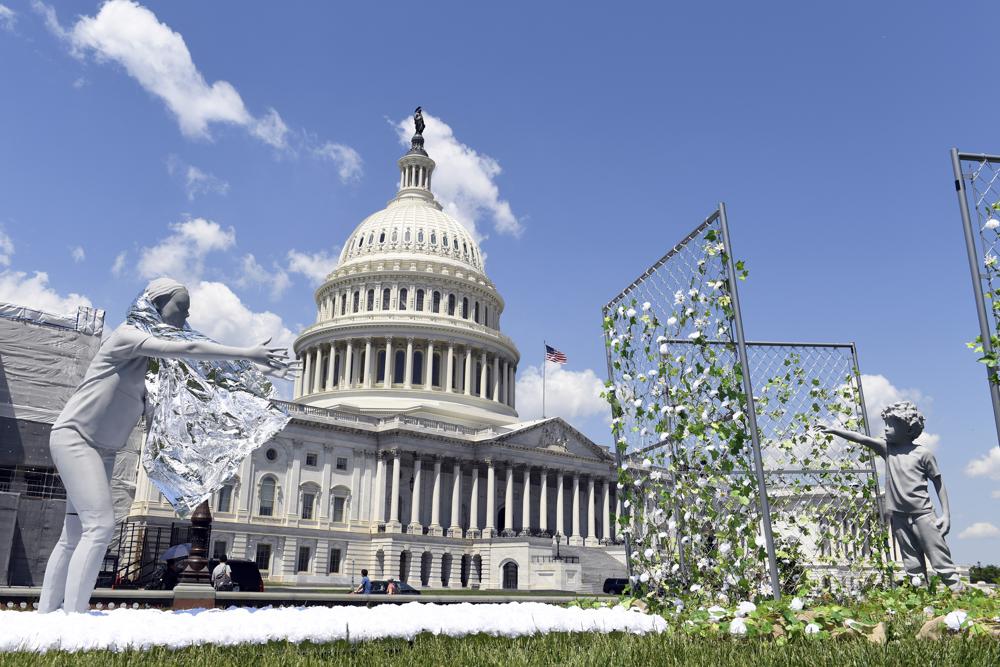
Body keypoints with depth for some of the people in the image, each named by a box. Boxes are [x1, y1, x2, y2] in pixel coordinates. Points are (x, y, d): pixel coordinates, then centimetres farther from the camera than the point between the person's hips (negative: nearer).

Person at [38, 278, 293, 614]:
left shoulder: (158, 352, 13)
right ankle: (72, 615, -17)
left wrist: (257, 366, -2)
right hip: (74, 436, -9)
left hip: (102, 449, 9)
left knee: (75, 534, 6)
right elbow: (188, 350, -26)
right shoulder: (129, 334, -13)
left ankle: (47, 612, 11)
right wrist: (247, 354, -28)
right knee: (100, 525, -18)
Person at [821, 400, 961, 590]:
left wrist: (946, 513, -3)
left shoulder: (923, 453, -3)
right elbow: (861, 438, -3)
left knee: (941, 560, -2)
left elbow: (938, 482, 1)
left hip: (922, 513, -4)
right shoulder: (887, 448, 7)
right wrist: (833, 430, -13)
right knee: (913, 566, 7)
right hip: (898, 515, 4)